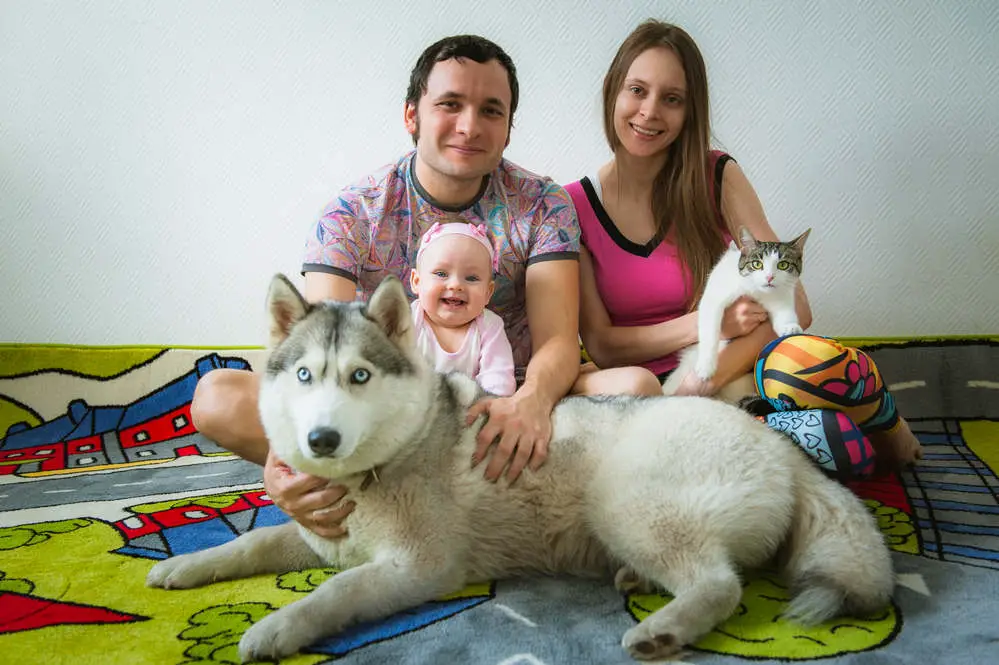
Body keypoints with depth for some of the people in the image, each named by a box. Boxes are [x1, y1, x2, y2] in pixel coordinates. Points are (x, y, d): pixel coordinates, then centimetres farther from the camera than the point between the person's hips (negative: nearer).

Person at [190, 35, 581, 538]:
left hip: (500, 407, 1)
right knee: (216, 396, -19)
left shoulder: (542, 206, -5)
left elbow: (558, 340, -15)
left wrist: (533, 400, -41)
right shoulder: (352, 214, -8)